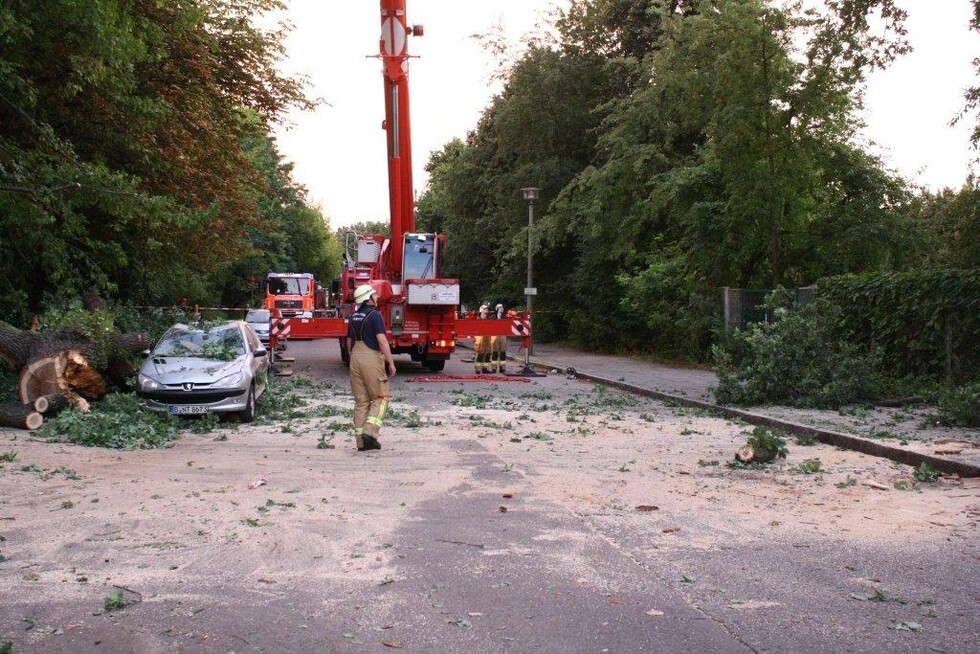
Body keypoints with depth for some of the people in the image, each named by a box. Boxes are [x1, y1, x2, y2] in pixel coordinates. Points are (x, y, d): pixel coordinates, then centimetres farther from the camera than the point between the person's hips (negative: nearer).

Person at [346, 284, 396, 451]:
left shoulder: (353, 317, 13)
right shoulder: (375, 315, -9)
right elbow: (382, 340, -16)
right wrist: (391, 363, -12)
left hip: (355, 358, 7)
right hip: (372, 358, -7)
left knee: (361, 400, 9)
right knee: (381, 397, 3)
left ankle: (361, 441, 8)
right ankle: (370, 432, -12)